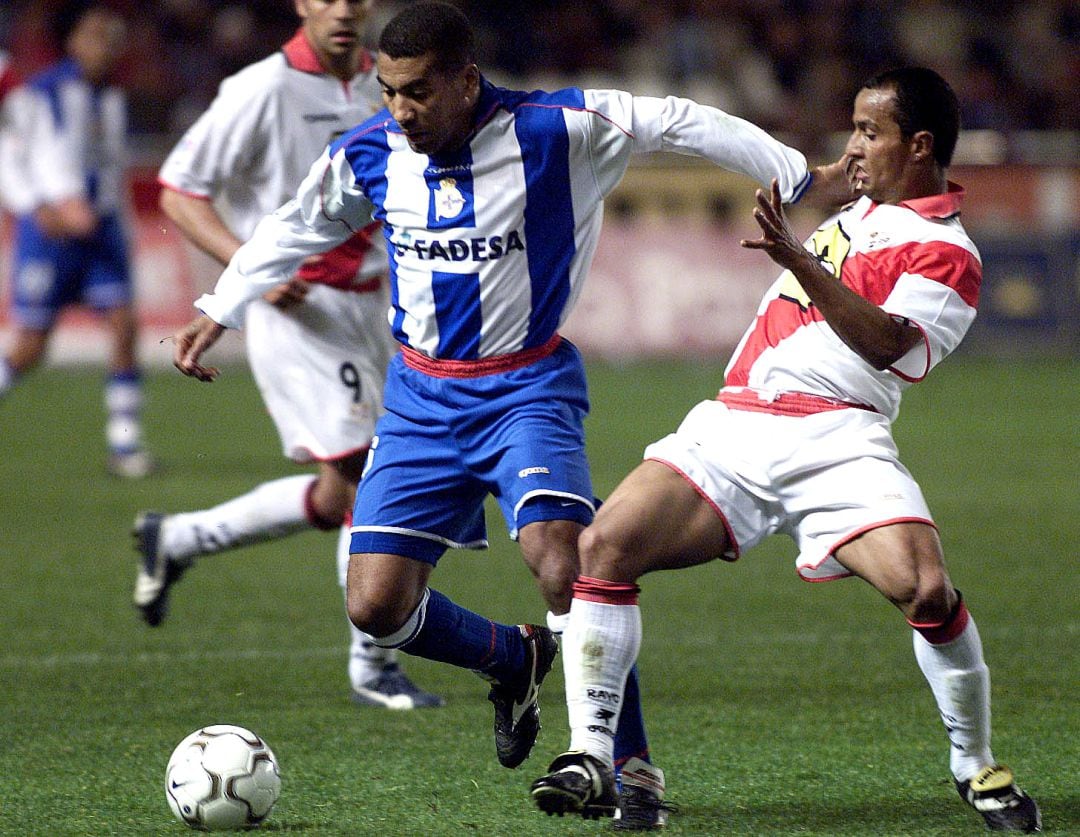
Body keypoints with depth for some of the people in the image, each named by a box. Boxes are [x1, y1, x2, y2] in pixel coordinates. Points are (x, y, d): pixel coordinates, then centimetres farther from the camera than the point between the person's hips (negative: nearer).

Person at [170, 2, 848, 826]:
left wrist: (800, 175, -9)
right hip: (422, 396, 4)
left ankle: (633, 767, -11)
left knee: (562, 564, -27)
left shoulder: (554, 130, -15)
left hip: (527, 386, -4)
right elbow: (294, 229, 15)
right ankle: (514, 659, 26)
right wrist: (217, 313, 16)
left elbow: (680, 123, -8)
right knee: (377, 607, -6)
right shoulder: (367, 154, -4)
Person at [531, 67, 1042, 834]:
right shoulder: (862, 211, 22)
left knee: (927, 589, -27)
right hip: (732, 426, 7)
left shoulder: (946, 254, -3)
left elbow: (887, 342, -21)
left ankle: (976, 768, -3)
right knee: (603, 546, -14)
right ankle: (591, 755, -9)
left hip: (834, 445, -7)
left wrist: (798, 260, -28)